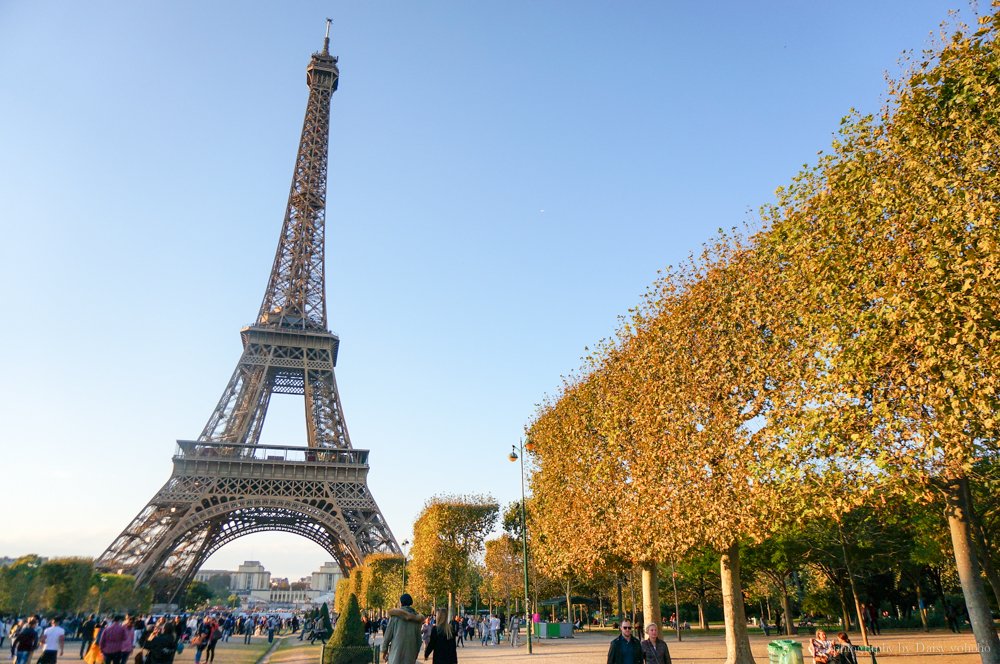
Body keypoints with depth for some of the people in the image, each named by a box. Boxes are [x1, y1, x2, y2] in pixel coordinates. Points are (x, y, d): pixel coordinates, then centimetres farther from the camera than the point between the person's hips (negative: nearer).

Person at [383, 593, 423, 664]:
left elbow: (388, 634, -3)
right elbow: (418, 638, 8)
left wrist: (384, 650, 7)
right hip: (410, 654, 3)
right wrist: (416, 653, 18)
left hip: (396, 652, -3)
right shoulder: (416, 617, 6)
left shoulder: (395, 615, -3)